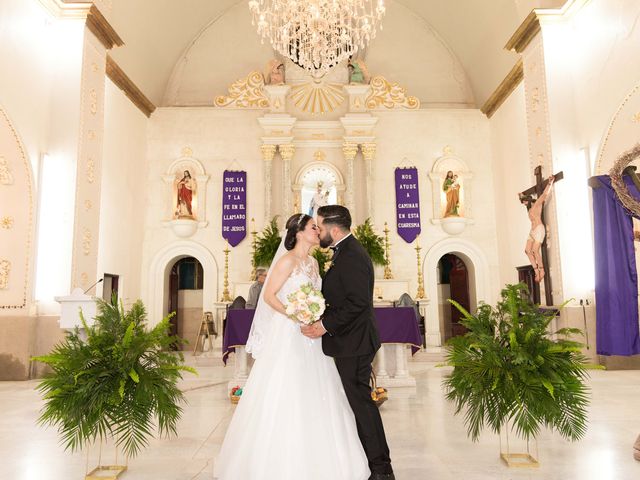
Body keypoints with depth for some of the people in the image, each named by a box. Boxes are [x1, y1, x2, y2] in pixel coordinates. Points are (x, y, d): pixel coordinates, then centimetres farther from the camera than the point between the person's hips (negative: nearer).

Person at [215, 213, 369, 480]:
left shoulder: (313, 262, 12)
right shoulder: (288, 260, -10)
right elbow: (268, 296, -13)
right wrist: (295, 317, -20)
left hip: (310, 339, 8)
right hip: (287, 337, -8)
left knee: (312, 398, 12)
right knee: (285, 398, -1)